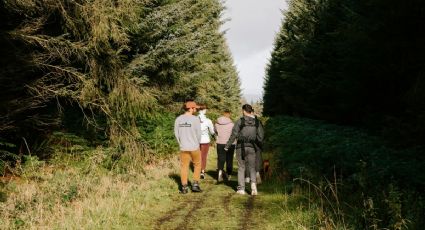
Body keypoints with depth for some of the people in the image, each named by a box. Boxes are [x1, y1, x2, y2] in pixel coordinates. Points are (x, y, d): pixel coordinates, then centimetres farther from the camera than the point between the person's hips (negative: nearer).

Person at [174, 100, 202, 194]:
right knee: (197, 165, 15)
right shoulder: (195, 119, -14)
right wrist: (197, 144, 8)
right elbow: (198, 134, -9)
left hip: (183, 148, 3)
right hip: (194, 147, -3)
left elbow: (176, 133, 4)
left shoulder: (178, 119, -2)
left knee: (184, 166, 10)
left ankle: (184, 187, 11)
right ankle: (195, 184, 12)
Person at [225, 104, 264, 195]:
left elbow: (234, 134, -9)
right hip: (252, 147, 2)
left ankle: (241, 189, 8)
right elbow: (260, 136, 3)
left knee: (241, 168, 10)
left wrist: (227, 146, -2)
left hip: (241, 147, -2)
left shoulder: (240, 121, -7)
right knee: (252, 168, 10)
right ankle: (253, 183, -15)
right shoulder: (256, 122, 2)